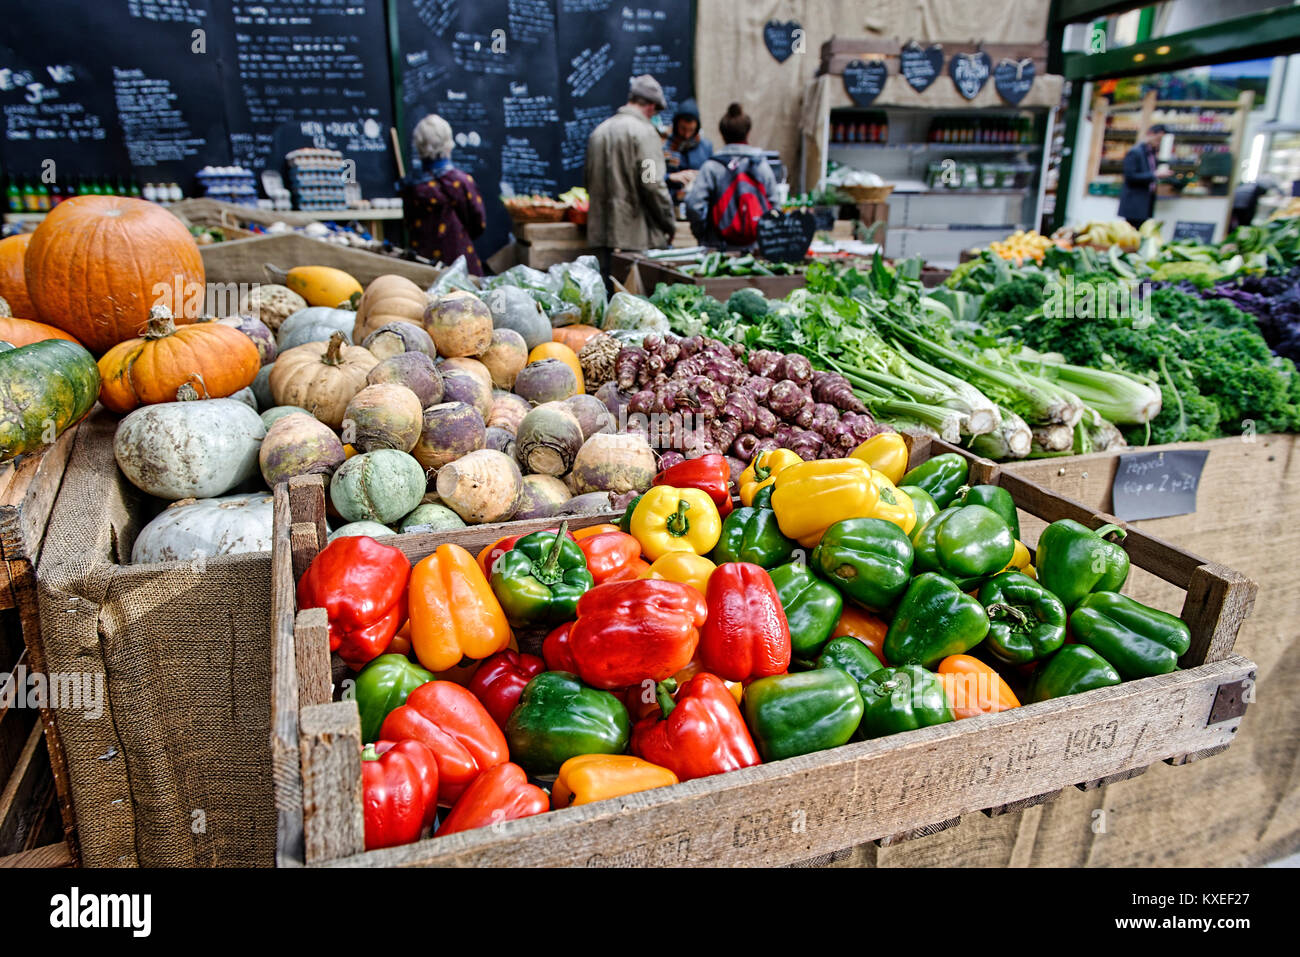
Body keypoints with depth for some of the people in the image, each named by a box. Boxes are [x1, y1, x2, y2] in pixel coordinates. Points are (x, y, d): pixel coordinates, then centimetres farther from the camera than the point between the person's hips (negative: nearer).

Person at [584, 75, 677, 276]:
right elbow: (652, 184, -15)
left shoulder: (599, 130, 13)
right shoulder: (644, 131, -9)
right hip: (637, 235, -7)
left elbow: (588, 180, 18)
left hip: (601, 231, 7)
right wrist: (670, 224, -4)